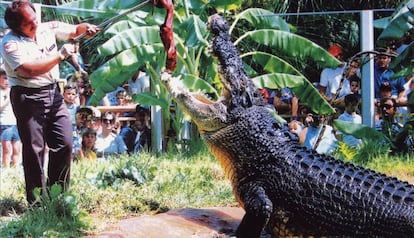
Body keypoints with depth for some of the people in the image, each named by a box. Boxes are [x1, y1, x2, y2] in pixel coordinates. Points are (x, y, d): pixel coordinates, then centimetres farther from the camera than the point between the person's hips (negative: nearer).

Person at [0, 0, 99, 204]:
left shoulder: (47, 28, 5)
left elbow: (74, 30, 18)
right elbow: (31, 70, -24)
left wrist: (87, 28, -6)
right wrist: (60, 55, -21)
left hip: (53, 93, 6)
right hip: (28, 97, -6)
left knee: (64, 142, 2)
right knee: (34, 148, -3)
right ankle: (37, 200, 6)